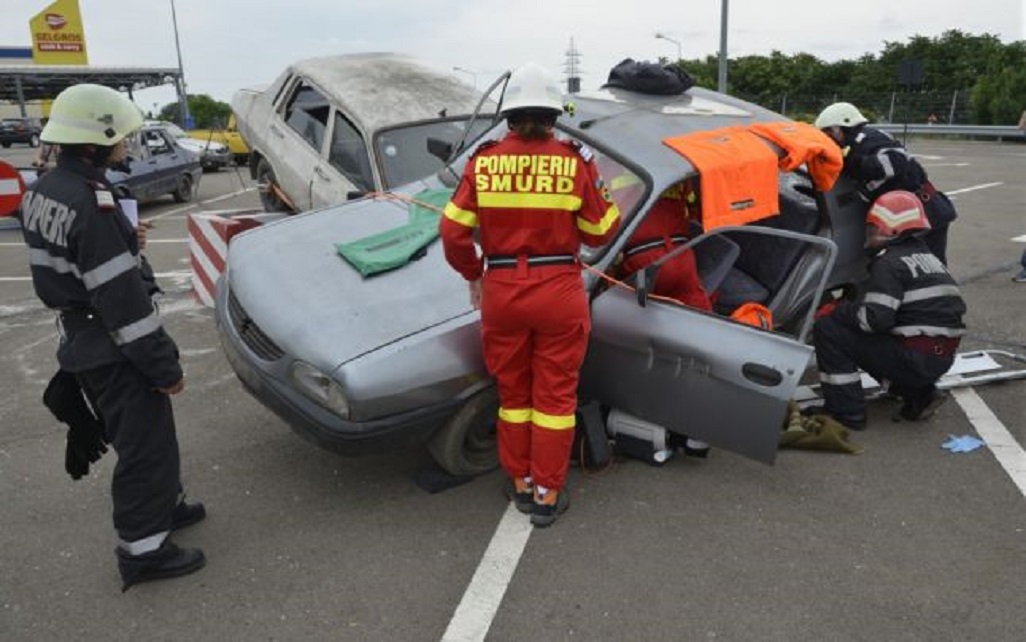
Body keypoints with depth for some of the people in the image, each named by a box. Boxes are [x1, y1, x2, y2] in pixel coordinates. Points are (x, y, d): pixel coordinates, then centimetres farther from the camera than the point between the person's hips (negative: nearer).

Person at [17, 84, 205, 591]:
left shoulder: (41, 193, 5)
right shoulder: (90, 205, -26)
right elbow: (122, 298, -25)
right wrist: (164, 364, -19)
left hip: (81, 340, 9)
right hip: (115, 352, -9)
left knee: (144, 434, 24)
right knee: (145, 444, 4)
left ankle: (163, 503, 41)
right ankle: (142, 550, 16)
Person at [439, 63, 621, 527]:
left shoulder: (483, 161, -3)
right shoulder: (575, 162, -8)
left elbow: (453, 231, -3)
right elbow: (599, 232, -1)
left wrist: (473, 276, 12)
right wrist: (604, 196, 17)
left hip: (501, 291, 2)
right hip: (559, 292, -2)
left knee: (513, 391, 19)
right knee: (555, 394, 12)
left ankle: (520, 483, 31)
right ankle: (546, 495, 20)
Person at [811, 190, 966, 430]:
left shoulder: (889, 262, -12)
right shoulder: (926, 254, 16)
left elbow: (875, 319, -22)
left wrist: (841, 310, -3)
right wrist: (849, 307, 16)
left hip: (917, 358, -9)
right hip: (943, 359, 9)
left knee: (827, 330, -9)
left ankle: (847, 413, -5)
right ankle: (920, 394, 18)